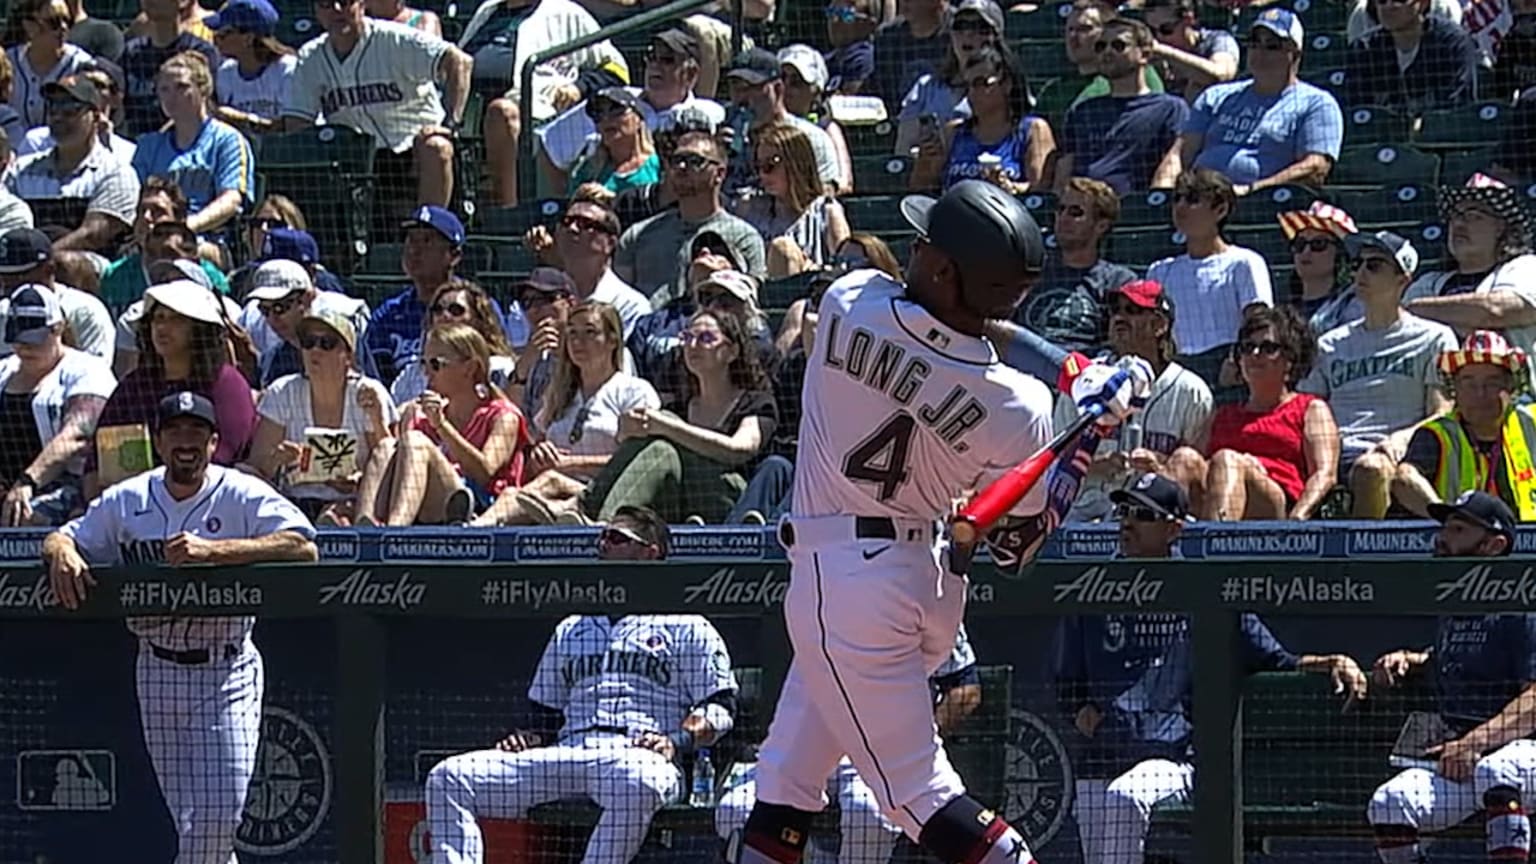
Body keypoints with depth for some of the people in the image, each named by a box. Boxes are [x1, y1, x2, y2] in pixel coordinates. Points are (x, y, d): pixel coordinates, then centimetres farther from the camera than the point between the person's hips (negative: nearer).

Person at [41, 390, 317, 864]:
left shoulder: (243, 496, -7)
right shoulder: (127, 501, 7)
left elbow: (304, 546, -21)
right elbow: (65, 536, 15)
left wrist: (213, 550, -29)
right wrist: (62, 552, -12)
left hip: (226, 670, -4)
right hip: (158, 673, 4)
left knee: (218, 815, -11)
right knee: (190, 820, 7)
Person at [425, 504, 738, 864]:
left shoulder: (685, 628, 14)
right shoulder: (570, 631, 31)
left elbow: (719, 709, 5)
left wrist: (677, 742, -13)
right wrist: (525, 740, 8)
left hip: (639, 757, -5)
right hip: (565, 754, 5)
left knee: (634, 782, -45)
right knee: (448, 778, -15)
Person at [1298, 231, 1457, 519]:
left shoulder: (1433, 338, 15)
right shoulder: (1330, 344, 28)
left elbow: (1444, 417, 6)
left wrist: (1402, 438, -15)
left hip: (1389, 455, -4)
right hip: (1333, 456, 4)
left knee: (1372, 469, -42)